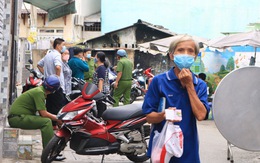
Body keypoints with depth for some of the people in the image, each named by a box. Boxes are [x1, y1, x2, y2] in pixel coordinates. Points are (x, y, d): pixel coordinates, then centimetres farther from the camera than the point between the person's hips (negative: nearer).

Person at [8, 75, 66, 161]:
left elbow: (42, 112, 15)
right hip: (17, 118, -10)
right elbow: (43, 114, -19)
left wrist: (56, 117, 5)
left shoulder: (39, 90, 14)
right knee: (46, 122, -20)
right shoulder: (39, 92, -15)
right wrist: (57, 119, -7)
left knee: (47, 121, 14)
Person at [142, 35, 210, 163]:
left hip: (188, 149, 2)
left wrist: (189, 85, -11)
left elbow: (201, 115, -12)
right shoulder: (159, 81, -4)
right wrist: (163, 115, -25)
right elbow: (149, 117, -5)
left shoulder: (200, 85, 4)